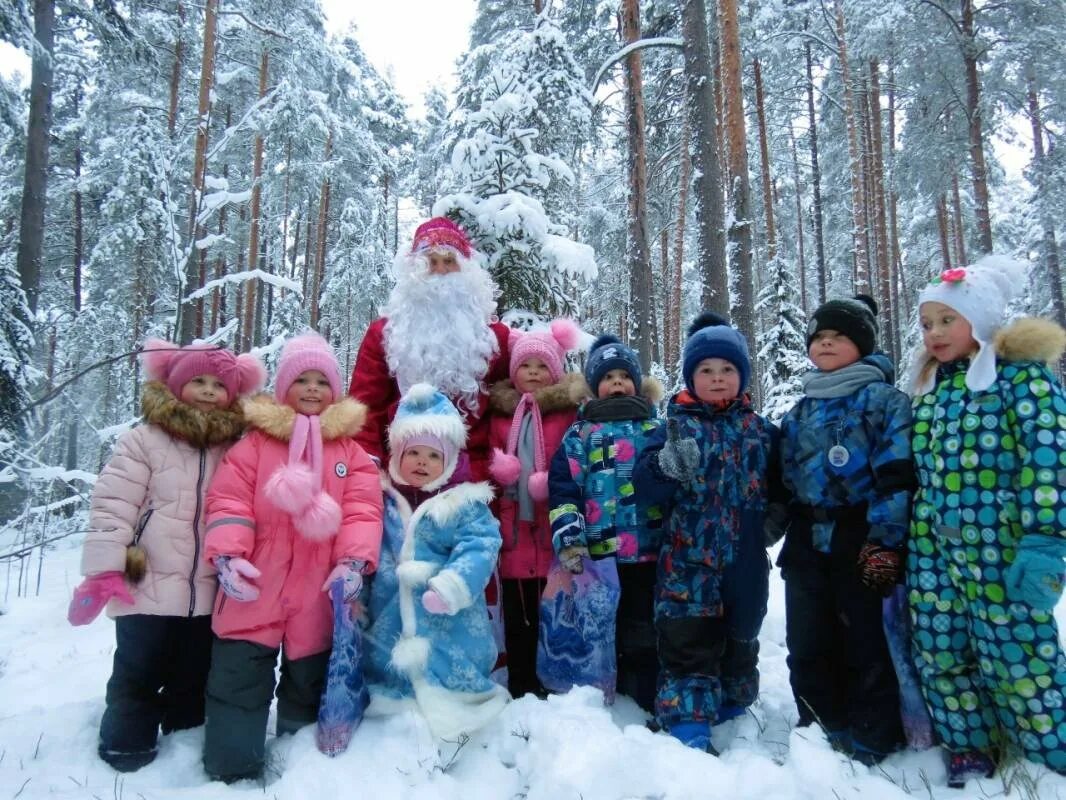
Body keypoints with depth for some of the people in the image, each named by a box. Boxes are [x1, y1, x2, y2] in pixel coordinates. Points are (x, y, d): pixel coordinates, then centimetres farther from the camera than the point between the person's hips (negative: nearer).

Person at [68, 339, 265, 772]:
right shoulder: (144, 441, -4)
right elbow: (111, 507, -9)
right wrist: (102, 571, -15)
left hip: (209, 594, 3)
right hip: (147, 589, -3)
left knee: (196, 680, 17)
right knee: (138, 678, 10)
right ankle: (127, 747, 28)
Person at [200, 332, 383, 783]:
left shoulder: (350, 448, 6)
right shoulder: (256, 440, 3)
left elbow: (362, 510, -4)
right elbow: (228, 500, -5)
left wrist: (355, 561, -21)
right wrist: (227, 554, -22)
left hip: (318, 598, 2)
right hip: (254, 592, -1)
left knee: (308, 688, 17)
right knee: (238, 683, 3)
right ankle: (231, 773, 22)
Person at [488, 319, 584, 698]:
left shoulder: (569, 410, -1)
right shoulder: (501, 411, 11)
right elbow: (488, 456, 19)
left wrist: (554, 483, -19)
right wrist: (496, 466, -3)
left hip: (554, 529, -3)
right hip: (514, 528, 4)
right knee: (518, 614, 12)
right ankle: (521, 686, 24)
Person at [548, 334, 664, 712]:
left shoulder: (657, 429, 12)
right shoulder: (580, 434, 6)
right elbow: (563, 487, -1)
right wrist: (568, 539, -11)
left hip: (653, 550, 1)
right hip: (601, 553, -1)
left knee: (646, 632, 8)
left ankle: (648, 704, 20)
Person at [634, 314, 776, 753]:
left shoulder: (761, 432, 6)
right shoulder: (677, 426, -3)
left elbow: (777, 488, 14)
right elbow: (645, 487, -13)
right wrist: (671, 464, -31)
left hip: (745, 563, 4)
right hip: (688, 563, -3)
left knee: (740, 640, 19)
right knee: (687, 646, -4)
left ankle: (731, 710, 40)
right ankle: (689, 726, 5)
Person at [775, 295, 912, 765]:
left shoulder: (883, 400, -3)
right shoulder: (800, 412, 16)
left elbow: (896, 477, -12)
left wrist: (884, 544, -18)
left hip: (861, 539, -6)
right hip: (807, 543, 6)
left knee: (867, 646, 4)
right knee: (808, 646, 12)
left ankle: (870, 743, 19)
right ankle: (818, 734, 28)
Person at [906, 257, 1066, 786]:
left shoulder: (1020, 373, -6)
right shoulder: (929, 386, 13)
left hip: (998, 542, -6)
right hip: (933, 544, 6)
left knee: (1018, 653, -1)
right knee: (939, 651, 9)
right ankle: (970, 749, 26)